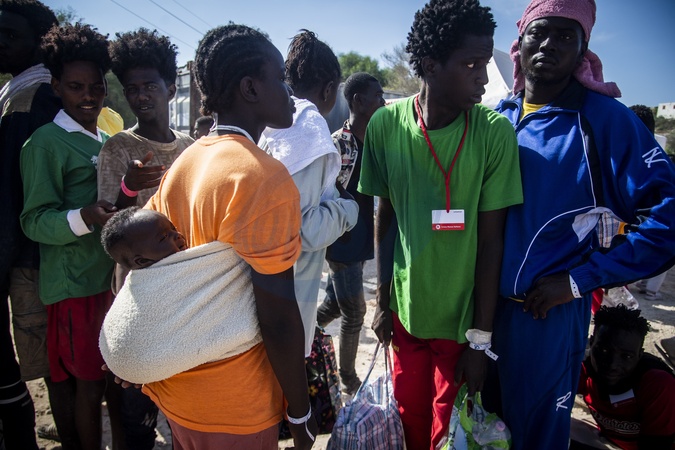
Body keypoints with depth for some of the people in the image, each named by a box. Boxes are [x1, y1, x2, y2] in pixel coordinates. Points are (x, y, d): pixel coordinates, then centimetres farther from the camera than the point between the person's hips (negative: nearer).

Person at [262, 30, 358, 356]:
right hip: (290, 290, -8)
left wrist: (332, 192, 15)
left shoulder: (273, 122, 7)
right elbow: (299, 226, -24)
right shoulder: (309, 130, -17)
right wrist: (346, 207, -7)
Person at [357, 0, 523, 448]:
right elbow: (385, 217, 2)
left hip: (462, 320, -1)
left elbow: (491, 239, -10)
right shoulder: (386, 125, -9)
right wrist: (383, 301, 6)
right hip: (405, 311, 2)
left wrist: (481, 337, -7)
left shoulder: (495, 131, -14)